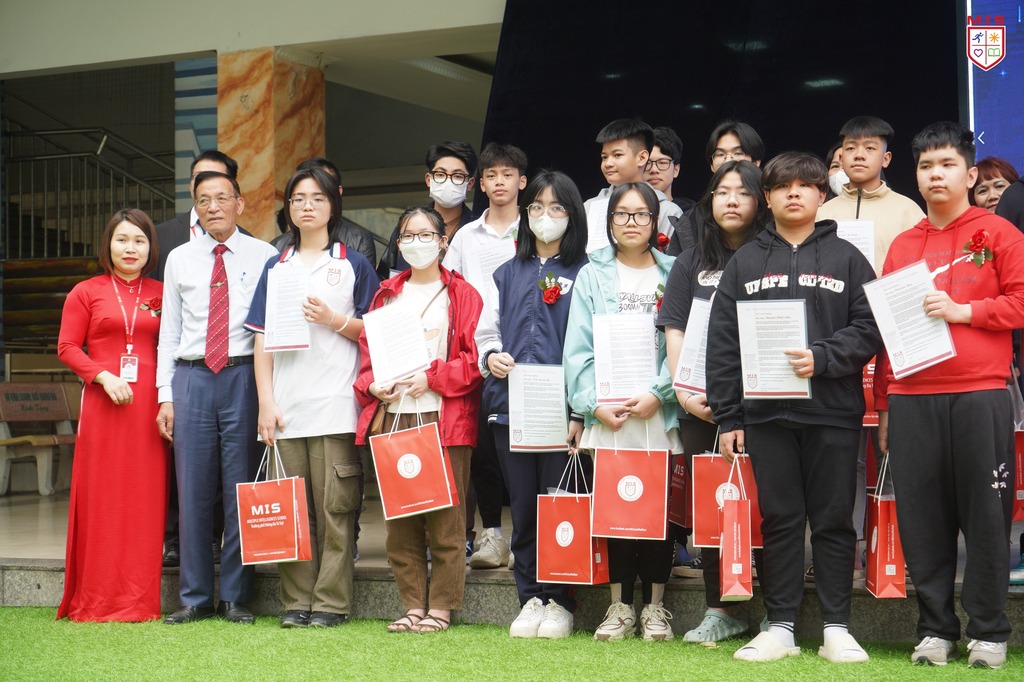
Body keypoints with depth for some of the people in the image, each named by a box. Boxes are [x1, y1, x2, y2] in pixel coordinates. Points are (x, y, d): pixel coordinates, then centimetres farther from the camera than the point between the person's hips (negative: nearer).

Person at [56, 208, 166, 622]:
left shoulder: (160, 294, 11)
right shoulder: (86, 292, 7)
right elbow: (67, 347, 4)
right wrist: (103, 376, -11)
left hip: (149, 404, 2)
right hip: (102, 403, -1)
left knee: (145, 500, 0)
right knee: (101, 498, -1)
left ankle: (139, 600, 7)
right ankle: (96, 600, 6)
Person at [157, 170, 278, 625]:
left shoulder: (263, 256, 4)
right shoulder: (179, 259, 14)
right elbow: (169, 331, 13)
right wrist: (166, 395, 6)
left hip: (244, 375, -2)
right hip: (191, 378, 2)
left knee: (241, 488, 0)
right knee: (193, 489, 3)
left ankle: (235, 597, 9)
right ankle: (195, 598, 12)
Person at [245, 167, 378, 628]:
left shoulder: (353, 265, 8)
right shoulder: (276, 268, 15)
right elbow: (262, 339, 10)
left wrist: (335, 320, -11)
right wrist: (266, 403, 1)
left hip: (337, 404, -3)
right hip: (287, 407, 3)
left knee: (335, 507, -4)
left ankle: (331, 602, 2)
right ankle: (296, 601, 10)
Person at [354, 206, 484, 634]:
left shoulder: (461, 295, 6)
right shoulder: (386, 295, 18)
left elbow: (474, 360, -2)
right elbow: (367, 351, 17)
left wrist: (432, 377, -14)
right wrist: (373, 386, -3)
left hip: (444, 420, -4)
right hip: (393, 418, 4)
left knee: (445, 519, -3)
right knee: (399, 521, 4)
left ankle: (441, 608, 4)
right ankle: (413, 606, 12)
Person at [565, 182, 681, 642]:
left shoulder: (673, 275, 8)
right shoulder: (592, 275, 10)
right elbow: (578, 348, 4)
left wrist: (658, 394, -11)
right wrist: (593, 403, -7)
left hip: (659, 414, 0)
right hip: (606, 417, 1)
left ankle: (655, 605, 11)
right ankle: (620, 605, 11)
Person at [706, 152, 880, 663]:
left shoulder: (847, 258, 8)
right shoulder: (744, 262, 11)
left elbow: (869, 328, -1)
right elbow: (722, 344, 7)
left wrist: (821, 359, -16)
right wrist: (727, 418, 1)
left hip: (833, 411, -1)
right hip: (766, 413, 1)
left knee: (834, 520, 4)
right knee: (779, 519, 5)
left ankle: (837, 629, 12)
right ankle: (780, 626, 12)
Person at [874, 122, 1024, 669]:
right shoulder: (902, 246, 15)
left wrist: (963, 310, -13)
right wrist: (883, 404, 11)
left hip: (979, 393, -3)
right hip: (911, 399, 4)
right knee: (921, 516, 4)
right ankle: (935, 630, 14)